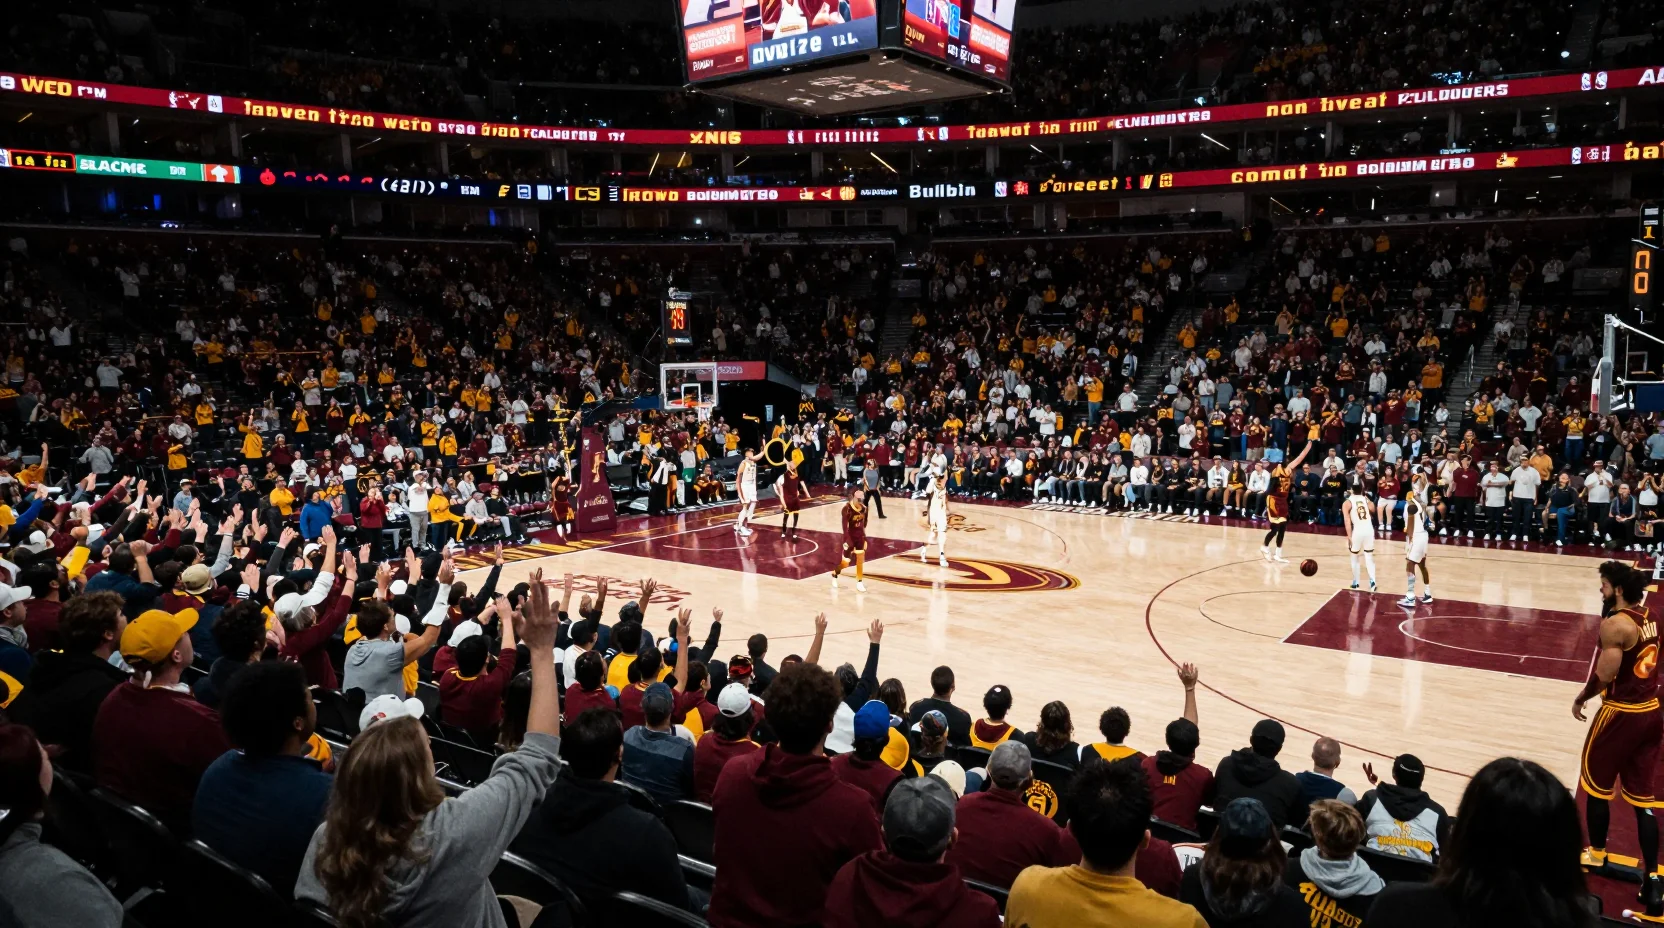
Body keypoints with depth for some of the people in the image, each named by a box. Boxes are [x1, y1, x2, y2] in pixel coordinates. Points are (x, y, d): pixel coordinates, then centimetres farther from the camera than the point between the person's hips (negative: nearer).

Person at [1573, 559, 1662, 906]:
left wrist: (1579, 700, -5)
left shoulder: (1615, 623, -20)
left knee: (1596, 785, 13)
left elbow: (1604, 676, -20)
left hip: (1622, 714, -8)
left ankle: (1596, 854, 28)